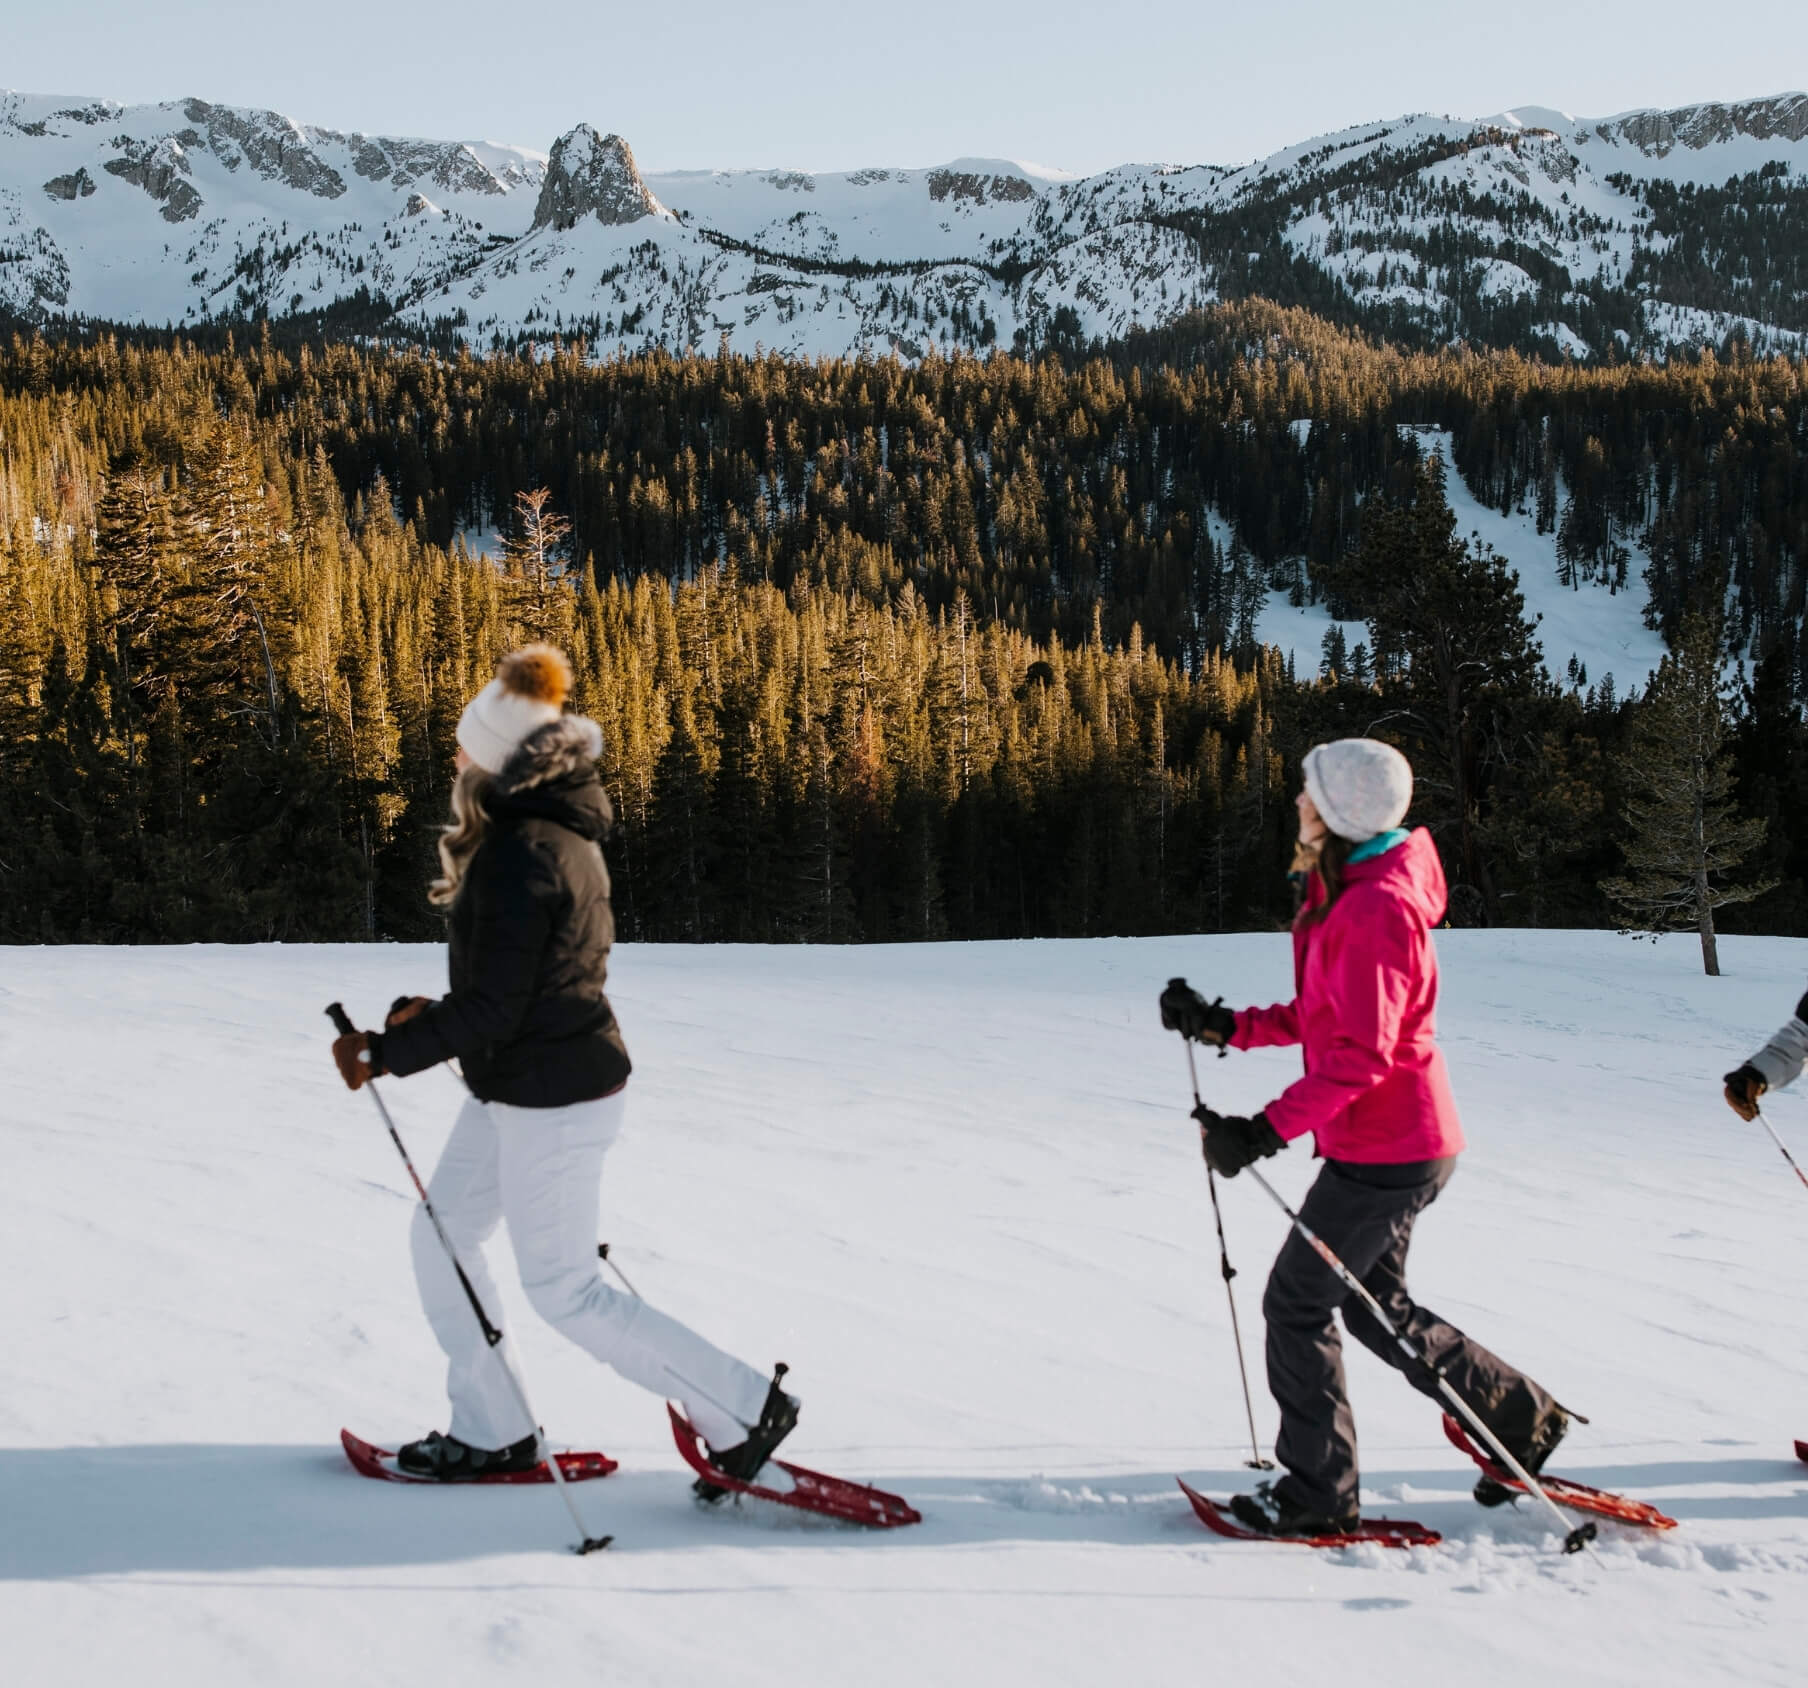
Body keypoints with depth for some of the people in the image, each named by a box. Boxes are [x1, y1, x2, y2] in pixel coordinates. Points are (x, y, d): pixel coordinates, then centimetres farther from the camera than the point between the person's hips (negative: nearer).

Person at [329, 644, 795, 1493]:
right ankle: (490, 1432, 27)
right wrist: (440, 1013, 14)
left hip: (549, 1100, -10)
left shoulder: (518, 852, -24)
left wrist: (383, 1053, -13)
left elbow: (493, 1008, -23)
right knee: (441, 1234, 17)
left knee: (562, 1289, 2)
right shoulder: (565, 833, 6)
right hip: (523, 1088, 10)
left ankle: (743, 1408, 8)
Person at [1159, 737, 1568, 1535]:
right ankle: (1521, 1417, 31)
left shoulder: (1375, 910, -22)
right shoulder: (1347, 894, 11)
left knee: (1296, 1302, -1)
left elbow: (1362, 1053, -26)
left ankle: (1319, 1493, 11)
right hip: (1388, 1144, 10)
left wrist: (1266, 1130, -28)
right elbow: (1319, 1019, 16)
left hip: (1384, 1152, -10)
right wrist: (1224, 1025, 10)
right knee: (1375, 1306, 21)